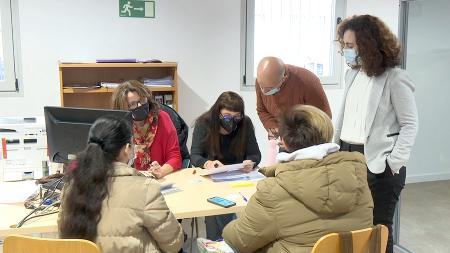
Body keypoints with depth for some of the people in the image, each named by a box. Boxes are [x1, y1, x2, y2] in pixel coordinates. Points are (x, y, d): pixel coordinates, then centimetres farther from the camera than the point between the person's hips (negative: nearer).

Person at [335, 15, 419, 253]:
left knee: (377, 227, 4)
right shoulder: (352, 74, 10)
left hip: (379, 164, -6)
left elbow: (410, 124, -8)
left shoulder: (395, 78, -9)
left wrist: (395, 162, -15)